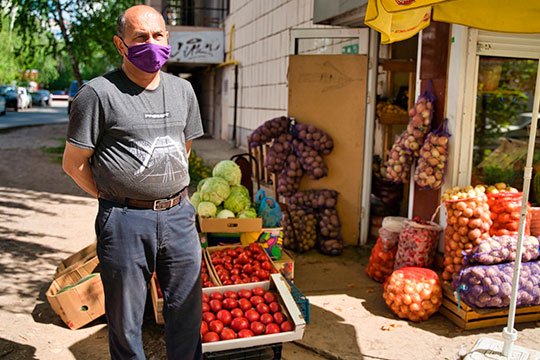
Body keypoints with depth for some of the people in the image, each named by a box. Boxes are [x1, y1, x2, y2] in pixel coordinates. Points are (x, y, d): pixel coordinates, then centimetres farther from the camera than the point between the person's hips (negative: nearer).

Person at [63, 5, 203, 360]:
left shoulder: (182, 89, 10)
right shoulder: (98, 93, -7)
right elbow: (74, 163, -3)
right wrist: (113, 197, 0)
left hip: (178, 214, 5)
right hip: (125, 222, -4)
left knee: (187, 311, 14)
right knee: (125, 320, 11)